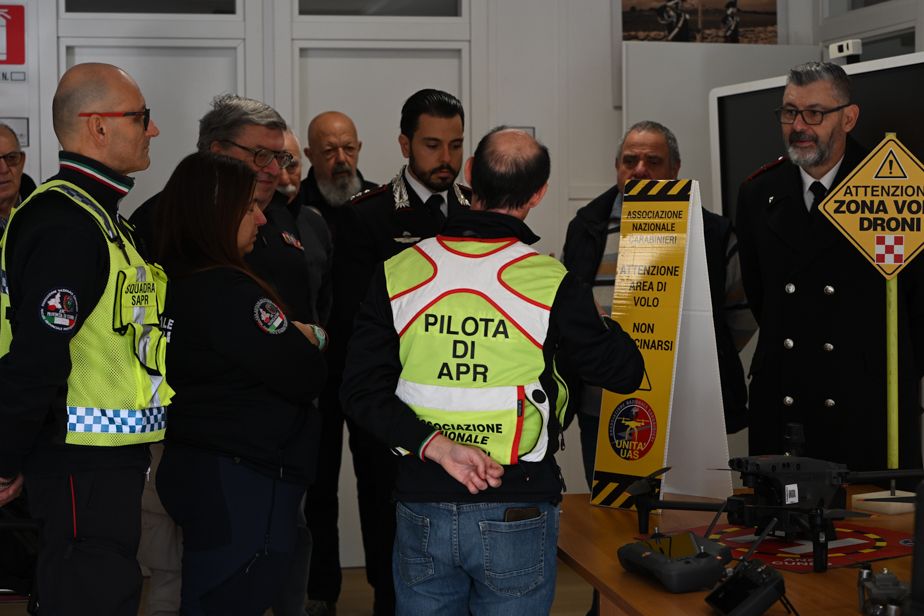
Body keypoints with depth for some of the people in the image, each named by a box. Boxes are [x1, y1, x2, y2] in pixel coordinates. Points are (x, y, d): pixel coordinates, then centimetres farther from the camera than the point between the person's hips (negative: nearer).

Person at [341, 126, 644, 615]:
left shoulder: (397, 274, -4)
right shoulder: (551, 285, -11)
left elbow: (362, 391, -9)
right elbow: (624, 372, 1)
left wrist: (437, 445, -14)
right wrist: (601, 322, 20)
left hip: (422, 512, 2)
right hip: (517, 515, -2)